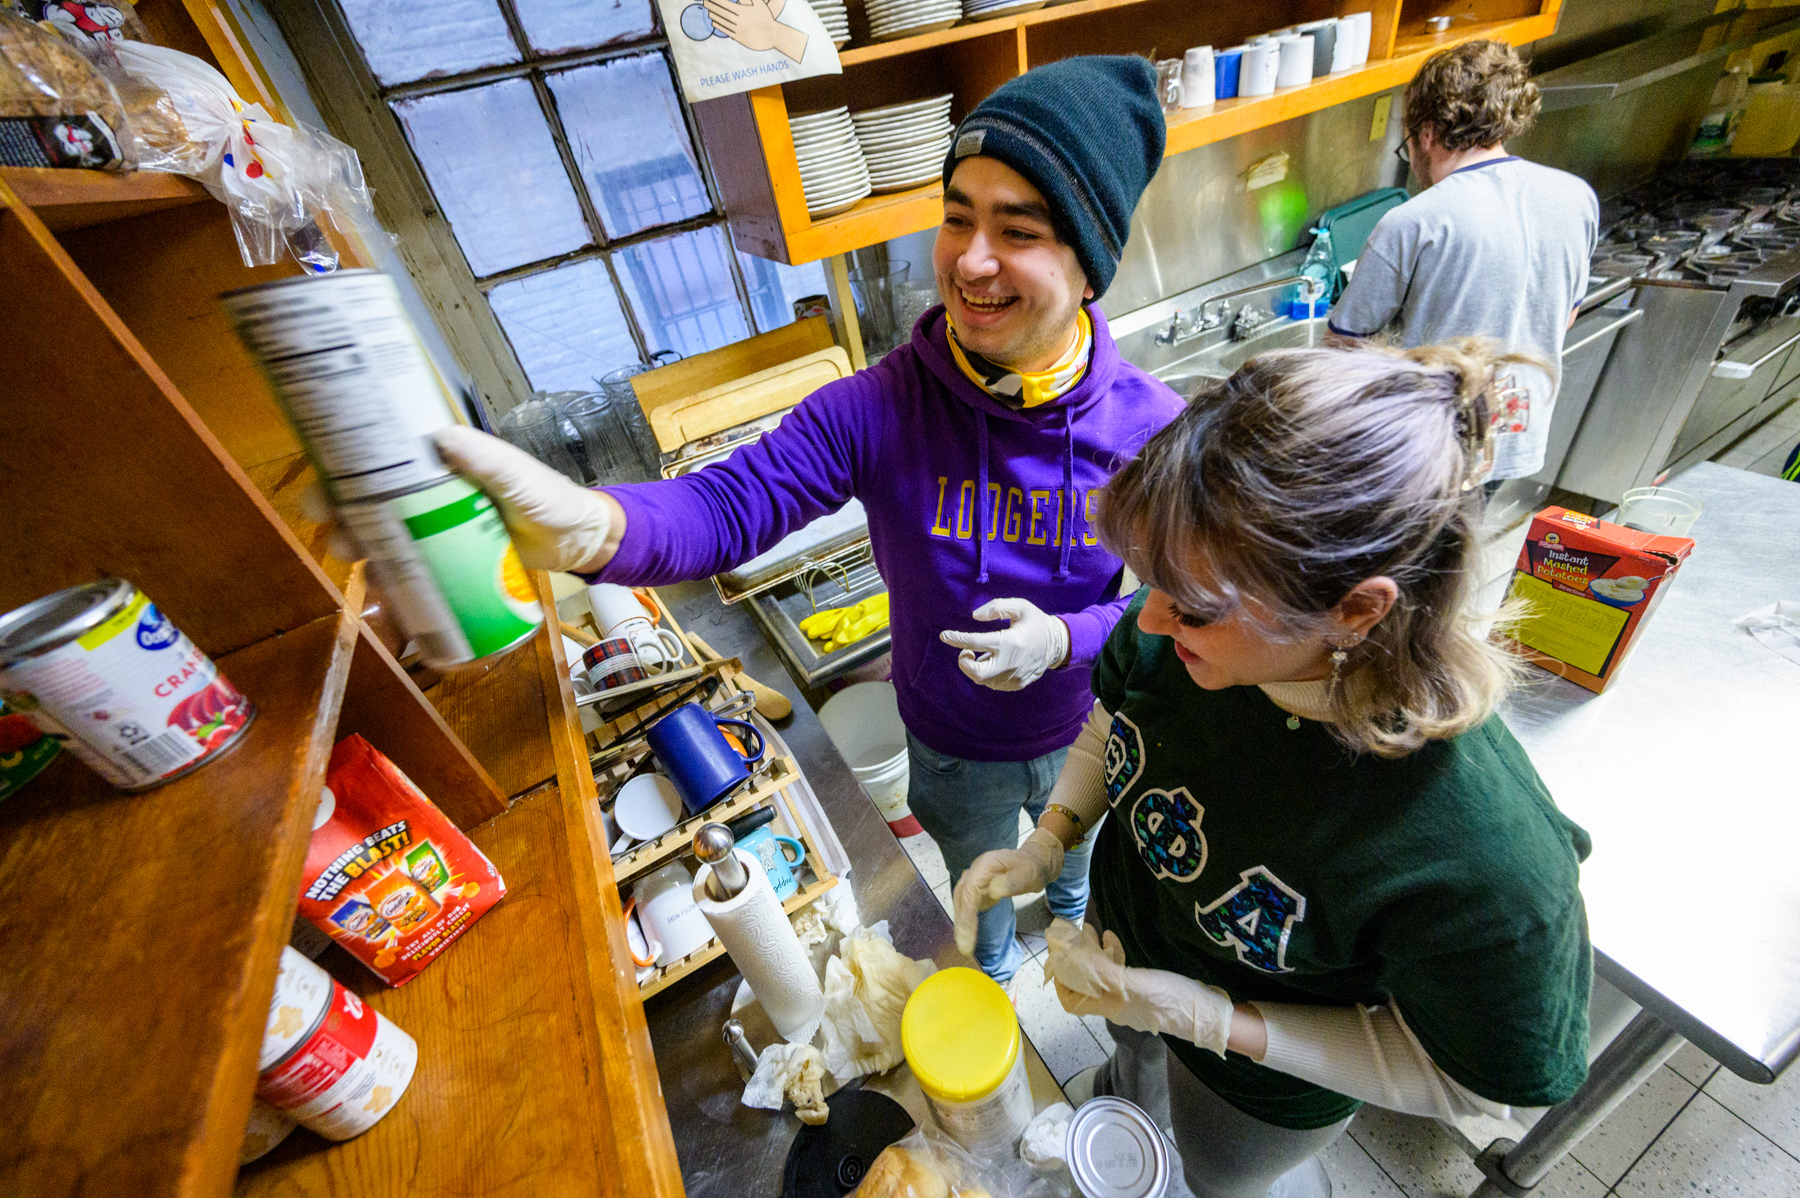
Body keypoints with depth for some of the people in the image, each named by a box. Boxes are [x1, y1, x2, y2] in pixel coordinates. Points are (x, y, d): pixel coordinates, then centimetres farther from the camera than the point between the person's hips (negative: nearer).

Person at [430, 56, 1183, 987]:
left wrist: (1065, 639, -33)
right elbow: (731, 499, -35)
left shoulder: (1150, 429, -24)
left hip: (1088, 734, 2)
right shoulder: (876, 409, -29)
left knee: (1079, 842, 38)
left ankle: (1073, 900, 79)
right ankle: (992, 959, 73)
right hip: (954, 747, -1)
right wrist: (593, 524, -57)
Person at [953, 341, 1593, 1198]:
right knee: (1132, 1046, 40)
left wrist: (1198, 1015, -30)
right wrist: (1047, 844, -18)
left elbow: (1473, 1078, -23)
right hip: (1122, 931, 4)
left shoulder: (1481, 858, -43)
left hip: (1256, 1086, -3)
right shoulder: (1180, 630, -31)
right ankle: (1130, 1087, 76)